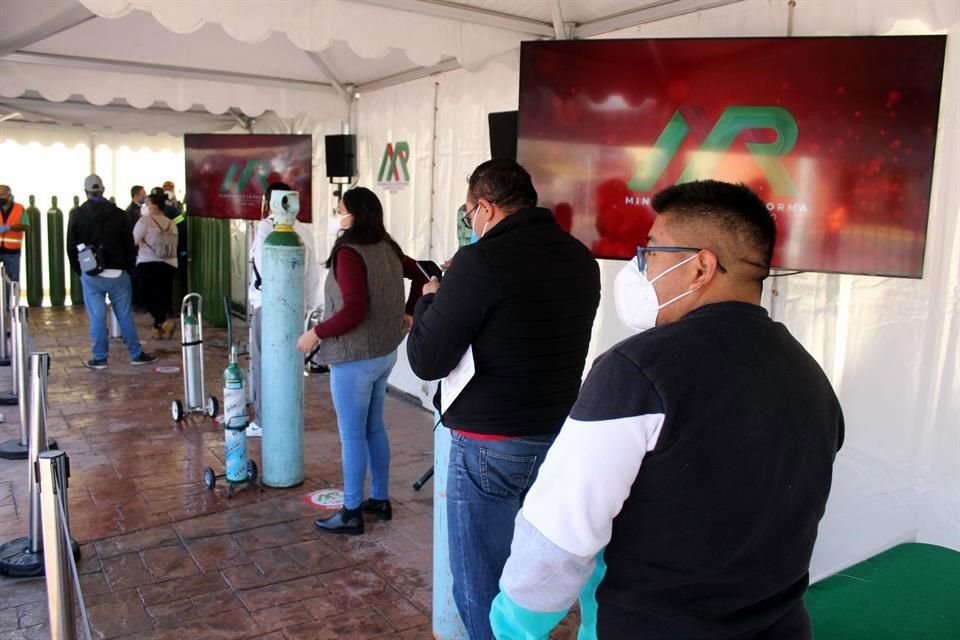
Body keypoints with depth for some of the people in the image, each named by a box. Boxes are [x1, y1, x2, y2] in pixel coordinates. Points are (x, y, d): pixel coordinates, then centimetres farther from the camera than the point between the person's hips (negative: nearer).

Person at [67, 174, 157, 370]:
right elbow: (129, 245, 2)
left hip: (91, 275, -1)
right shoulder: (118, 214, 0)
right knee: (125, 315, 6)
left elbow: (71, 247, 3)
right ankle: (136, 354, 11)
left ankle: (100, 357, 9)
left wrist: (78, 270, 12)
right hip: (117, 273, 1)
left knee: (97, 316, 3)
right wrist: (128, 268, 11)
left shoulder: (77, 215, -1)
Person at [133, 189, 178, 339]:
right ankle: (157, 329, 13)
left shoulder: (145, 220, -5)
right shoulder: (172, 224, 10)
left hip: (148, 264, -5)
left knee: (147, 297, 2)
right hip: (169, 264, 5)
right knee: (163, 298, 11)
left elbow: (133, 241, -6)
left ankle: (165, 321, -18)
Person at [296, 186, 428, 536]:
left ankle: (351, 513, 14)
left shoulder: (349, 253, -19)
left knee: (352, 434, 2)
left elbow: (354, 310, -27)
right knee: (374, 428, 19)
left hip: (355, 358, -9)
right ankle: (380, 499, 30)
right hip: (384, 353, 9)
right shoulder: (388, 248, 6)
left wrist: (316, 333, -16)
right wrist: (408, 315, 19)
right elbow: (421, 277, 16)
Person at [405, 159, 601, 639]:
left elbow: (426, 361, -14)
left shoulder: (481, 261, -17)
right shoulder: (581, 259, 3)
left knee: (481, 584, 9)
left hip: (490, 444, -7)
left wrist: (431, 300, 4)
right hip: (559, 436, 7)